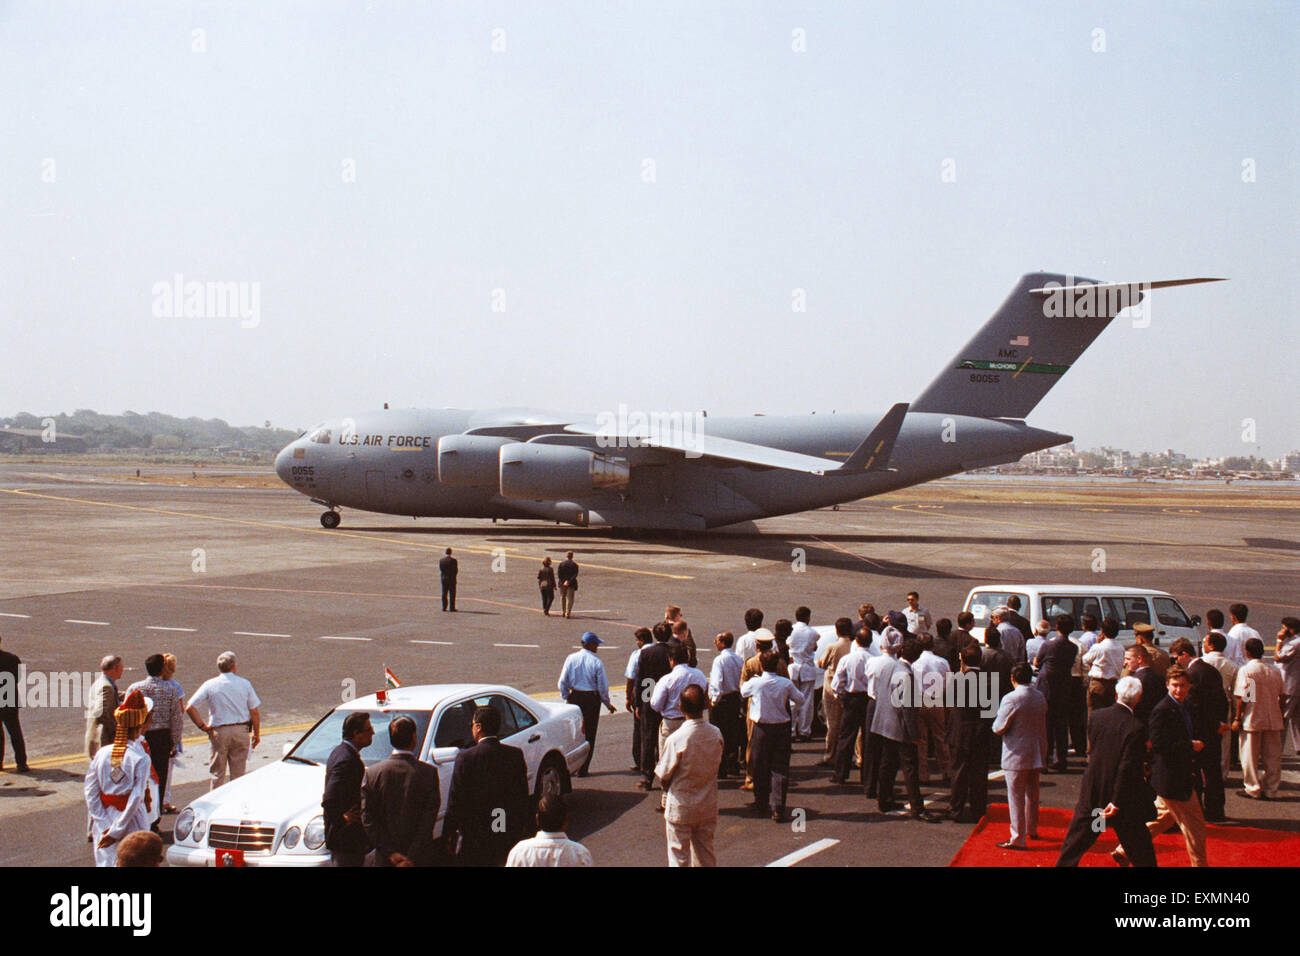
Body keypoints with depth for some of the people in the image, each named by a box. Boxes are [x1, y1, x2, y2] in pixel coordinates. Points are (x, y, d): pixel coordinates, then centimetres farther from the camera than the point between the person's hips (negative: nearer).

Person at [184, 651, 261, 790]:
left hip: (218, 732, -1)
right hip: (241, 731, 1)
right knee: (238, 772, 10)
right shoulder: (244, 684, -2)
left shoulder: (209, 685, -3)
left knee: (216, 773, 8)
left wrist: (202, 726, -1)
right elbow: (254, 712, -1)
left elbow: (190, 708, -9)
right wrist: (257, 734, 9)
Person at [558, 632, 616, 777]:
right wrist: (608, 704, 7)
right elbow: (603, 687, -6)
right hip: (592, 698, -3)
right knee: (589, 734, 6)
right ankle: (583, 769, 6)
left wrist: (566, 698, 14)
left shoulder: (571, 659, -1)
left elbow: (563, 682, 2)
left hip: (574, 697, 3)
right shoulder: (597, 662, -11)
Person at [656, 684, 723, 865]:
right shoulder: (716, 734, -9)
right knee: (706, 853, 19)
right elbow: (717, 764, 5)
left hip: (680, 806, -4)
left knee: (679, 856, 9)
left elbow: (664, 775, -12)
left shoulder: (675, 739, -23)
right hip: (708, 806, 4)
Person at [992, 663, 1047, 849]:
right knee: (1032, 793, 21)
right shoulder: (1040, 697, 3)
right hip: (1037, 754, 7)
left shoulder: (1011, 699, -19)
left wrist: (996, 723, 5)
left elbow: (999, 728, -16)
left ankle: (1018, 838, 1)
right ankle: (1032, 830, 36)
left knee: (1016, 797, -1)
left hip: (1017, 755, -7)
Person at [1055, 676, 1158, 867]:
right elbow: (1127, 768, -21)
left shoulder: (1098, 715, -2)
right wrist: (1117, 801, -18)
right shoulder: (1136, 728, -19)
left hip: (1091, 793, 4)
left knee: (1075, 841, 13)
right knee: (1139, 844, 12)